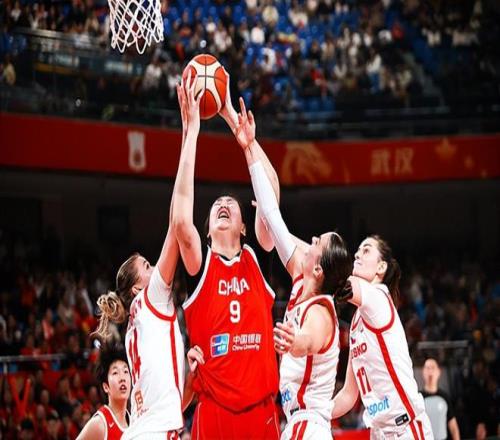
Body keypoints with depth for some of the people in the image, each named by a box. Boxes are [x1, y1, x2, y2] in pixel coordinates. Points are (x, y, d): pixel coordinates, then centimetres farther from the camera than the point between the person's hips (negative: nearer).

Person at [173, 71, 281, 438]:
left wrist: (234, 120, -5)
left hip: (261, 409, 1)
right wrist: (192, 130, -14)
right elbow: (181, 222, -13)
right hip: (214, 411, -1)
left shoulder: (257, 260, 9)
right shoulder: (200, 265, 5)